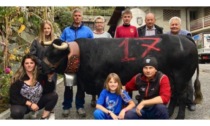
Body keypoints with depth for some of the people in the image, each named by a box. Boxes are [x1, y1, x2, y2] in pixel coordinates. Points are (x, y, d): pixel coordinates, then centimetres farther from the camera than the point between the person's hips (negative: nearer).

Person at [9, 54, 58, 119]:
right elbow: (13, 96, -16)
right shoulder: (18, 77, -14)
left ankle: (44, 117, -9)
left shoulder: (40, 75, -9)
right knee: (16, 112, -37)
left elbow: (49, 90, -11)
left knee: (54, 95, -18)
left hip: (37, 102, 3)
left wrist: (49, 78, -27)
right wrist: (29, 104, -22)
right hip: (22, 103, -3)